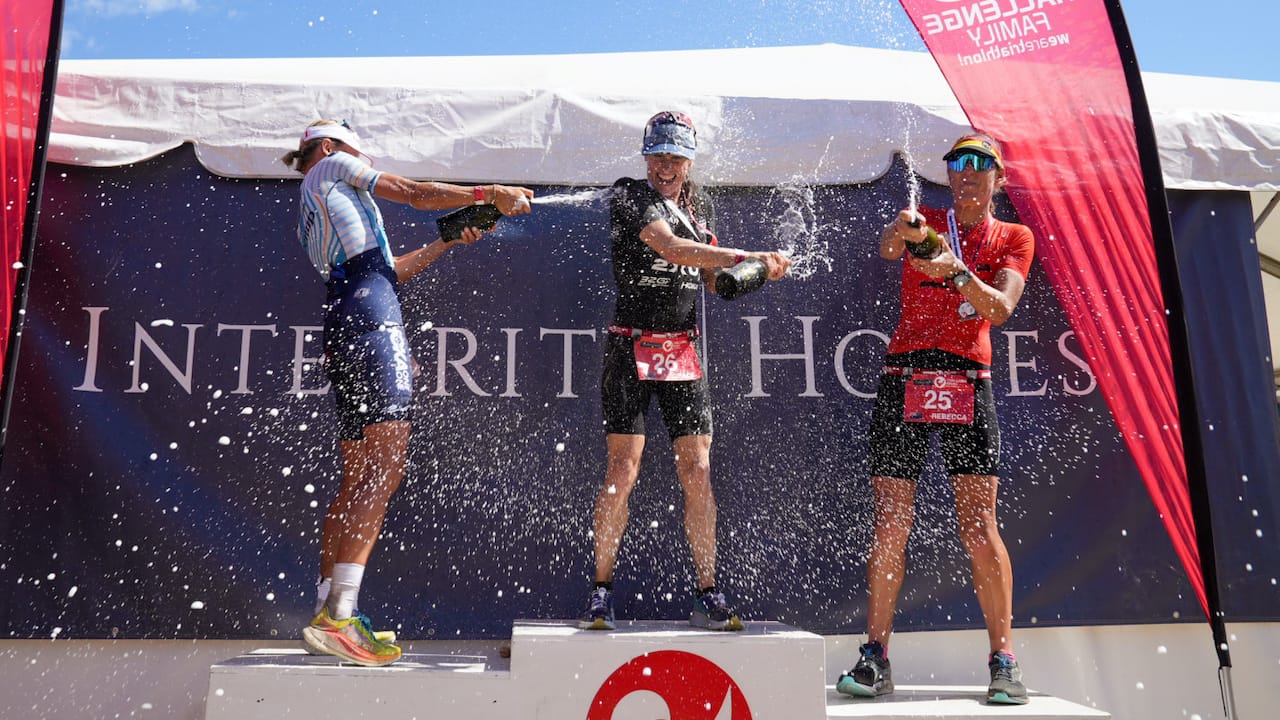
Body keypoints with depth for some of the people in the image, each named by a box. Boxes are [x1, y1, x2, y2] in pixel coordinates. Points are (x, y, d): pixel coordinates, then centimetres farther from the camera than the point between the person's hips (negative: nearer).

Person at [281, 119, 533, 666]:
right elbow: (419, 194, 7)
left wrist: (449, 241, 33)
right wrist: (494, 193, 12)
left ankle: (328, 611, 6)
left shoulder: (310, 219, 33)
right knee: (386, 467, -17)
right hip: (371, 317, -9)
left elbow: (387, 269, 31)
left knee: (357, 481, 7)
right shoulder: (331, 166, 12)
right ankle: (338, 614, -23)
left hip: (341, 330, 9)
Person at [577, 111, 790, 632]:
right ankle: (601, 593, 9)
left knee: (697, 474, 1)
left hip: (684, 350, 5)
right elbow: (672, 248, -22)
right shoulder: (628, 197, -5)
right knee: (622, 472, -5)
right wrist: (748, 257, -25)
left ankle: (707, 598, 9)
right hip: (632, 347, -4)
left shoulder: (701, 204, 15)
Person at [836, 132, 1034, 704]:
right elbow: (886, 247, -10)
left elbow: (1000, 309, -4)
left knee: (980, 528, -7)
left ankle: (1003, 662, 5)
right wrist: (901, 233, -33)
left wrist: (957, 272, -21)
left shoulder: (1013, 239, 12)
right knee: (889, 524, -2)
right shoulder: (925, 223, 13)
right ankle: (876, 658, 7)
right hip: (903, 380, 1)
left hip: (968, 384, 0)